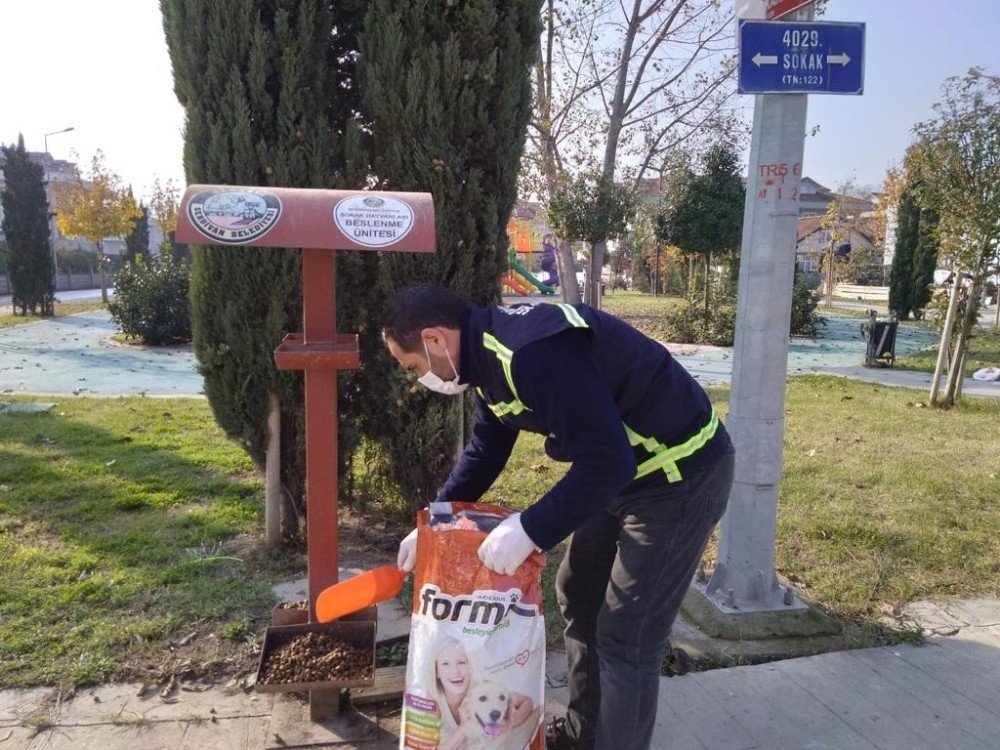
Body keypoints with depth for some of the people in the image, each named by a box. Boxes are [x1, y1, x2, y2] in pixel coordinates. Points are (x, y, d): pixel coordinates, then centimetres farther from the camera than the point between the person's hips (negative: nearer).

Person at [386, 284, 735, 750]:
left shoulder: (535, 353, -32)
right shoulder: (490, 352, 0)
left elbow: (607, 463, -32)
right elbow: (485, 449, 13)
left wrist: (530, 531, -27)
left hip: (681, 475, -10)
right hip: (624, 473, 10)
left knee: (626, 638, -2)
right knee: (579, 598, 20)